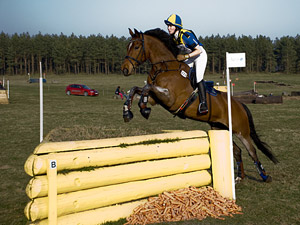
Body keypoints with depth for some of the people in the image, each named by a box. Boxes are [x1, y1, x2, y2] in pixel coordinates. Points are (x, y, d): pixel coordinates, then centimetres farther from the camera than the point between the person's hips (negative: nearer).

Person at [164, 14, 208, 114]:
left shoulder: (186, 35, -31)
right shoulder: (172, 37, -9)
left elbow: (199, 50, -29)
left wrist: (185, 57, -33)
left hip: (200, 55, -7)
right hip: (188, 58, 7)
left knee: (198, 78, -22)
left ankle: (203, 103, -20)